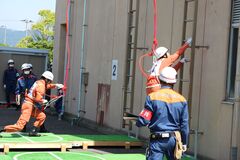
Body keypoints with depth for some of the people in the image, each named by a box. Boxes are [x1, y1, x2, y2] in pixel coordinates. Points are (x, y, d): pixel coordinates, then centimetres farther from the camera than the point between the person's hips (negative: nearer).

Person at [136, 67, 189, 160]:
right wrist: (184, 142, 14)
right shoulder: (181, 99, 2)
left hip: (158, 141, -3)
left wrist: (138, 122, 13)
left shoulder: (152, 97, -9)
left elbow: (143, 121, -11)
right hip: (174, 140, 4)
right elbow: (184, 125, 4)